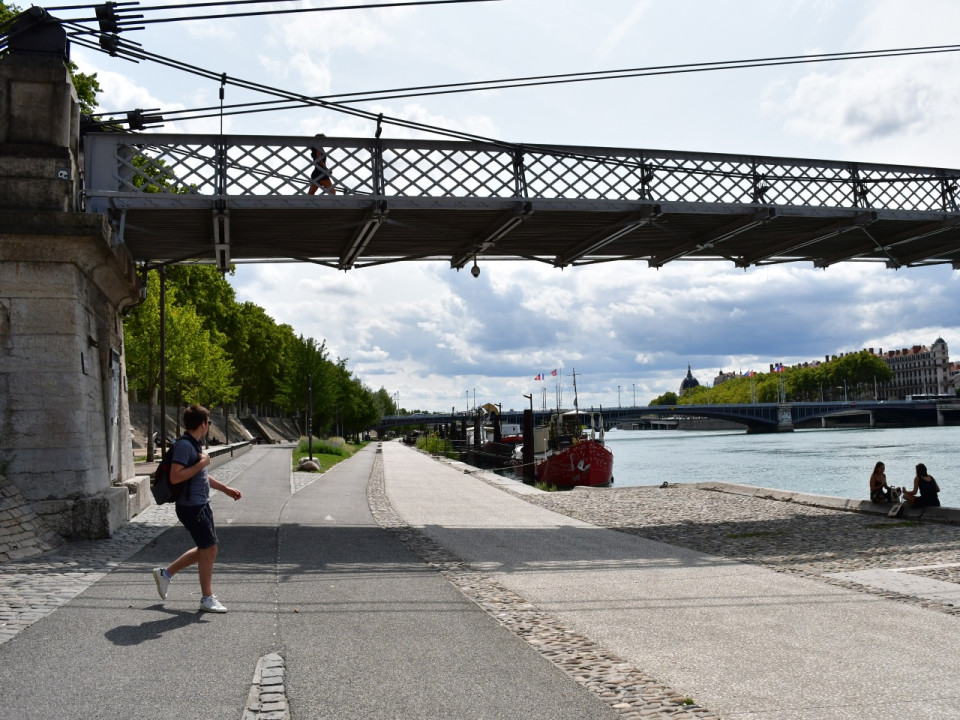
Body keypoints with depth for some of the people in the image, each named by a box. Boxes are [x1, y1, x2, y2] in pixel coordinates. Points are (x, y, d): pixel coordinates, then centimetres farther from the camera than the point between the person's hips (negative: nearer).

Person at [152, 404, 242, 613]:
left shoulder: (195, 445, 13)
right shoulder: (184, 445, -18)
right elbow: (175, 477, -28)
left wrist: (225, 489, 27)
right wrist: (201, 463, -22)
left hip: (201, 505, 10)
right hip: (192, 507, -10)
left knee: (206, 549, 16)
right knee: (209, 550, -2)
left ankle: (165, 573, 27)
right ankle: (207, 598, 10)